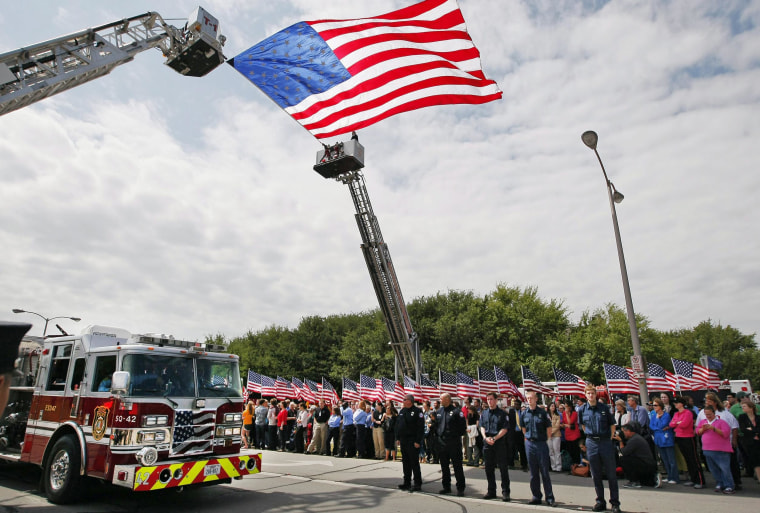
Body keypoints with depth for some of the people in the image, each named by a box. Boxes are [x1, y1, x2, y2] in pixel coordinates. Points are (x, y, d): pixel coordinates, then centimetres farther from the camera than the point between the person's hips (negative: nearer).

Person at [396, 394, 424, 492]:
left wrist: (418, 441, -19)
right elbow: (397, 424, 18)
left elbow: (421, 427, -15)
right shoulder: (402, 411, 12)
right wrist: (398, 438, 12)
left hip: (412, 441, -7)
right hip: (403, 441, 7)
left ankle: (418, 484, 6)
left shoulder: (417, 411, -11)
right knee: (405, 462, 12)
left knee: (414, 462, -3)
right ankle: (407, 482, 22)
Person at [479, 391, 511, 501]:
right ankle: (491, 491, 21)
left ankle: (505, 492, 9)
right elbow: (482, 427, 8)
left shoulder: (502, 413, -1)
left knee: (503, 468, 0)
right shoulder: (484, 413, 12)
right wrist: (485, 438, -10)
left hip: (500, 443, -4)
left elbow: (505, 429, -7)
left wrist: (494, 438, -16)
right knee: (489, 468, 10)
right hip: (487, 443, 4)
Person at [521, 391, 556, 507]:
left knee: (544, 472, 0)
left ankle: (550, 498, 9)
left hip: (541, 444, -3)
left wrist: (545, 440, 3)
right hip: (529, 444, 4)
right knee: (533, 472, 10)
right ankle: (536, 496, 19)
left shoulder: (543, 412, -5)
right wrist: (529, 438, 13)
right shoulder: (524, 414, 5)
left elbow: (549, 428, 1)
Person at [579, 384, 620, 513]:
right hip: (591, 443, 2)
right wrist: (590, 435, 11)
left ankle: (615, 503, 12)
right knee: (596, 474, 9)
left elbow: (612, 424, 6)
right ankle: (600, 501, 21)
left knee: (611, 473, 2)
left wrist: (610, 438, 1)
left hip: (605, 441, -2)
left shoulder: (604, 407, -3)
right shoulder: (583, 409, 2)